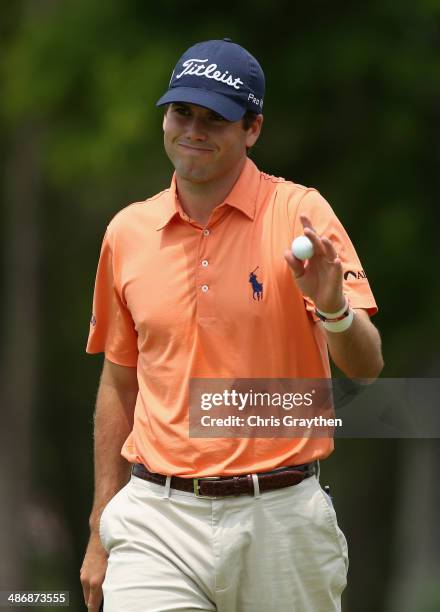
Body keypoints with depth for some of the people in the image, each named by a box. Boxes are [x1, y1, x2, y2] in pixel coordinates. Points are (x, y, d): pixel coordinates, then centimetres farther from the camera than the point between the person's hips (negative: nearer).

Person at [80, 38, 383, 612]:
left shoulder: (298, 214, -3)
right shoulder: (127, 232, 7)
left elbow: (366, 367, -10)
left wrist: (333, 307, -32)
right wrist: (101, 528, 14)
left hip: (279, 518, -2)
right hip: (157, 521, 2)